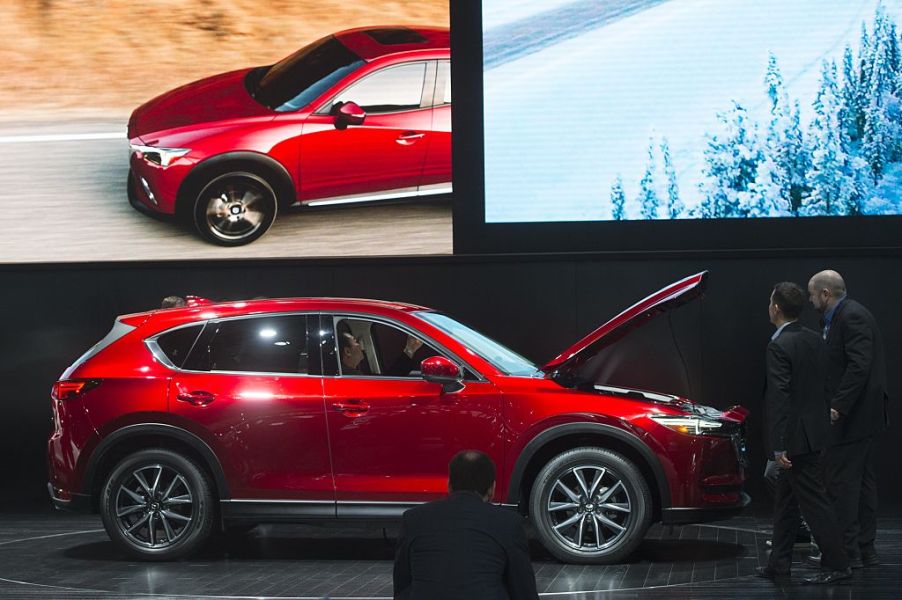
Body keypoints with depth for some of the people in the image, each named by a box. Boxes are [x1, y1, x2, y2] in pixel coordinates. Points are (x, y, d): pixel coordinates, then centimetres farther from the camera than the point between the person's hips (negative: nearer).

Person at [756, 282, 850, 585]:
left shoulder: (779, 346, -18)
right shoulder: (815, 339, 8)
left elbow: (779, 398, -21)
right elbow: (822, 386, 13)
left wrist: (779, 446, -20)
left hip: (796, 435, -9)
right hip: (814, 430, 9)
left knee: (813, 501, -3)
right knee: (785, 500, 16)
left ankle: (837, 565, 2)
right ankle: (779, 563, 22)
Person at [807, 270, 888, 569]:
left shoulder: (853, 317, -15)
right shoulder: (836, 318, 16)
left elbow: (859, 366, -25)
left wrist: (838, 407, -27)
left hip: (852, 417, -10)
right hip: (859, 416, 10)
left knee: (841, 482, -7)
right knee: (862, 481, 12)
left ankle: (847, 551, -4)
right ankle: (865, 549, 18)